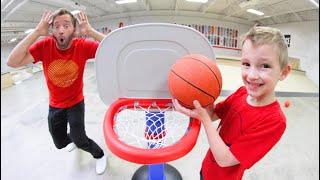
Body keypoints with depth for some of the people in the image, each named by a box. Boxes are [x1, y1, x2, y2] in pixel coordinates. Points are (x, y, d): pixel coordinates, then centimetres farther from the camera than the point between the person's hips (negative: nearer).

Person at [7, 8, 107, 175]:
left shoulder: (82, 46, -21)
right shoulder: (44, 45, -18)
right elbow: (12, 62, -29)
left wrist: (90, 31, -36)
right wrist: (37, 32, -31)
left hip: (76, 103, -3)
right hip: (55, 105, 3)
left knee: (79, 140, -8)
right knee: (60, 143, 19)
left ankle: (99, 154, 25)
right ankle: (73, 139, 57)